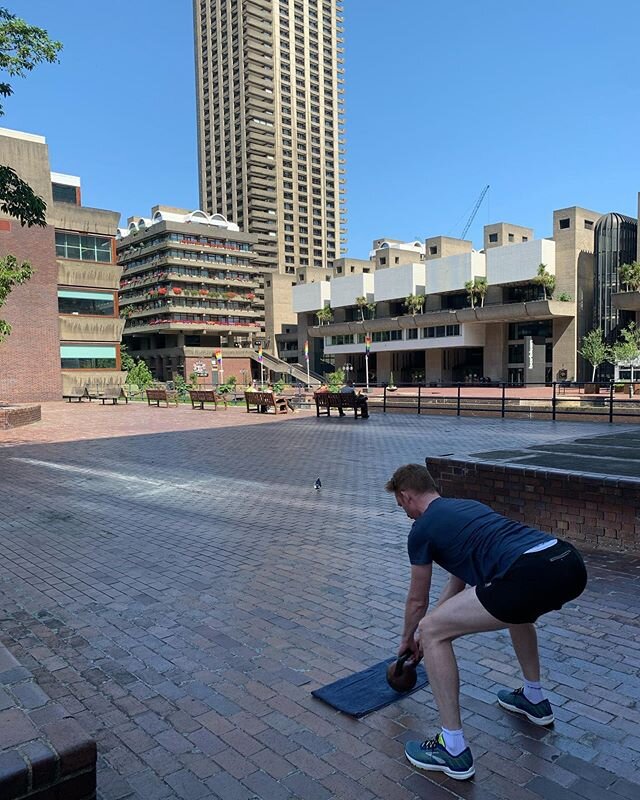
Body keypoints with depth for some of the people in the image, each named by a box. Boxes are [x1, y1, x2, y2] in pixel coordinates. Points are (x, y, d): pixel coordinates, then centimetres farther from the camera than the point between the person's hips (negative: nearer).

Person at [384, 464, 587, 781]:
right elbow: (459, 580, 42)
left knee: (432, 631, 5)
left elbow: (418, 600, 24)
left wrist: (408, 639, 44)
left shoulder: (422, 528, 11)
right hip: (570, 563, 9)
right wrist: (433, 624, 50)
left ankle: (453, 749, 11)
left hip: (533, 574, -9)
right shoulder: (466, 506, 32)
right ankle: (534, 698, 50)